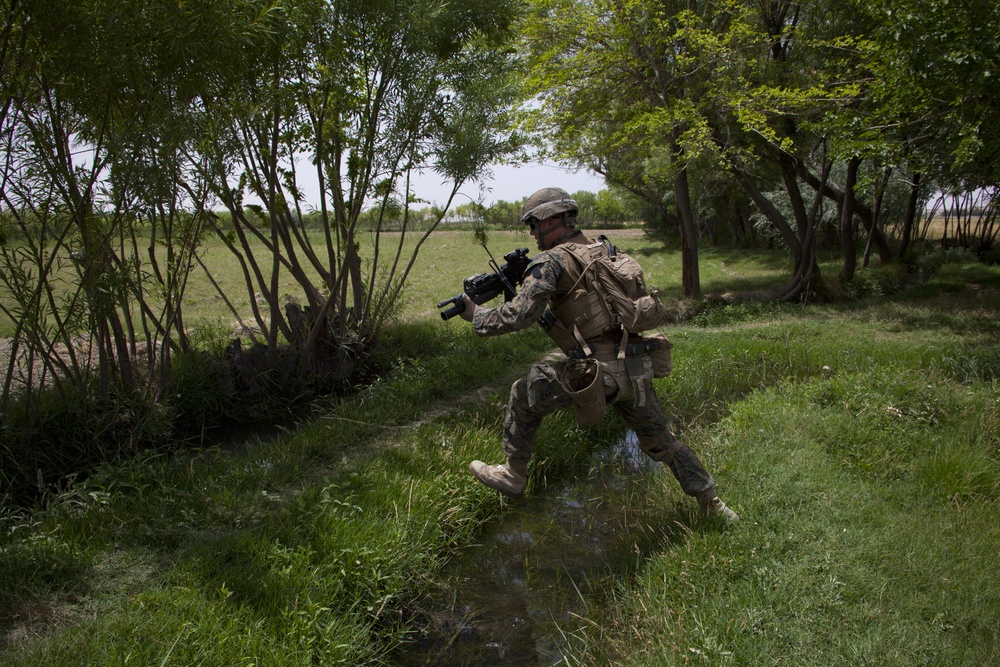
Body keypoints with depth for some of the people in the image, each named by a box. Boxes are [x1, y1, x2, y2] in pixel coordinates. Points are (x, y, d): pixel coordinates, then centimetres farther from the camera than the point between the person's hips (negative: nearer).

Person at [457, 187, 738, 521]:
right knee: (660, 441, 23)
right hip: (636, 368, 8)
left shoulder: (552, 260, -6)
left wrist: (477, 315, -1)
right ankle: (712, 505, 32)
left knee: (524, 396, 11)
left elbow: (521, 314, -16)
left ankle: (513, 475, 22)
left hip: (599, 369, -8)